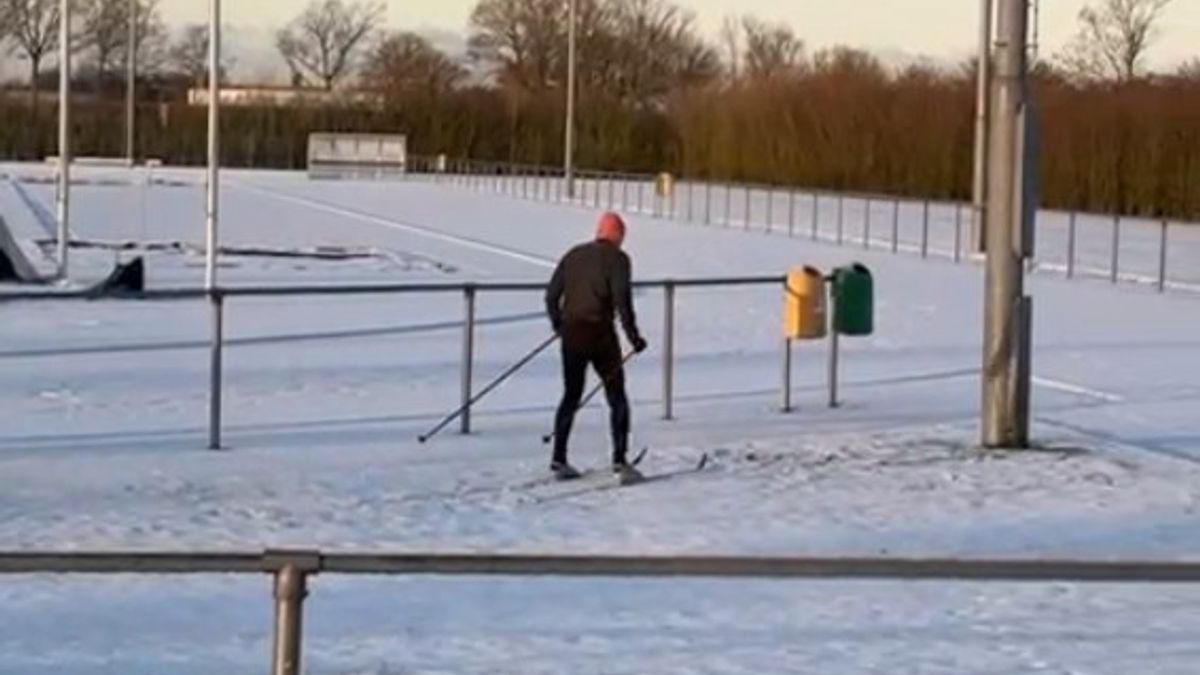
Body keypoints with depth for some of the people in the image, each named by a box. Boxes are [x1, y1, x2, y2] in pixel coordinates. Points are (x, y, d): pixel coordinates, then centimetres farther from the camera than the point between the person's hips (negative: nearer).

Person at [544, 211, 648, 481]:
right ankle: (620, 459, -3)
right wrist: (633, 336, -6)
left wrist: (559, 327, 23)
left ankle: (558, 459, 14)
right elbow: (622, 300, -13)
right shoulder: (617, 258, -4)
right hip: (600, 334, -5)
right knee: (617, 397, 5)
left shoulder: (573, 255, 12)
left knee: (571, 396, 16)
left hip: (572, 334, 5)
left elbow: (552, 295, 10)